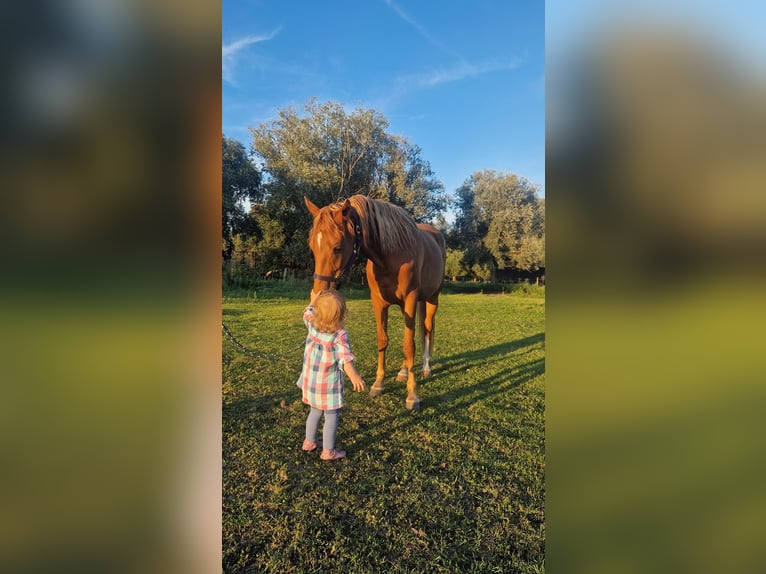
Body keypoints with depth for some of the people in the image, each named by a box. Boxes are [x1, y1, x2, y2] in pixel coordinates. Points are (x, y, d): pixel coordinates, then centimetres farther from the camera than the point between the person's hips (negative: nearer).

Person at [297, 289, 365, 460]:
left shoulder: (312, 325, -5)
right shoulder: (340, 334, -21)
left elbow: (307, 313, 19)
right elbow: (344, 357, -33)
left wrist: (313, 300, 30)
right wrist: (354, 376, -42)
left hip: (311, 379, 7)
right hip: (329, 383, -7)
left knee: (315, 411, 25)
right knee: (331, 415, 6)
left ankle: (309, 441, 38)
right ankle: (328, 451, 13)